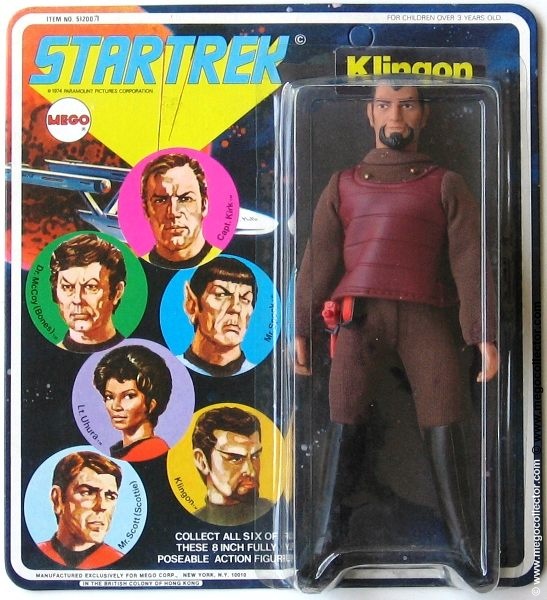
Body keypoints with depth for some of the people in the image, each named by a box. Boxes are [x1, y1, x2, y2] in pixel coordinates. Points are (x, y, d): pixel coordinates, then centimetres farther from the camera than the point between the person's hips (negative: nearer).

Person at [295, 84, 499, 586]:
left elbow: (470, 262, 5)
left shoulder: (446, 185, 14)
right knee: (345, 426, -2)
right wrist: (301, 330, 4)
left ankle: (466, 545, 7)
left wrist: (484, 335, -6)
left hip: (426, 316, 0)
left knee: (444, 427, -4)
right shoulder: (343, 184, 18)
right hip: (358, 314, 1)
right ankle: (333, 540, 7)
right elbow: (318, 260, 12)